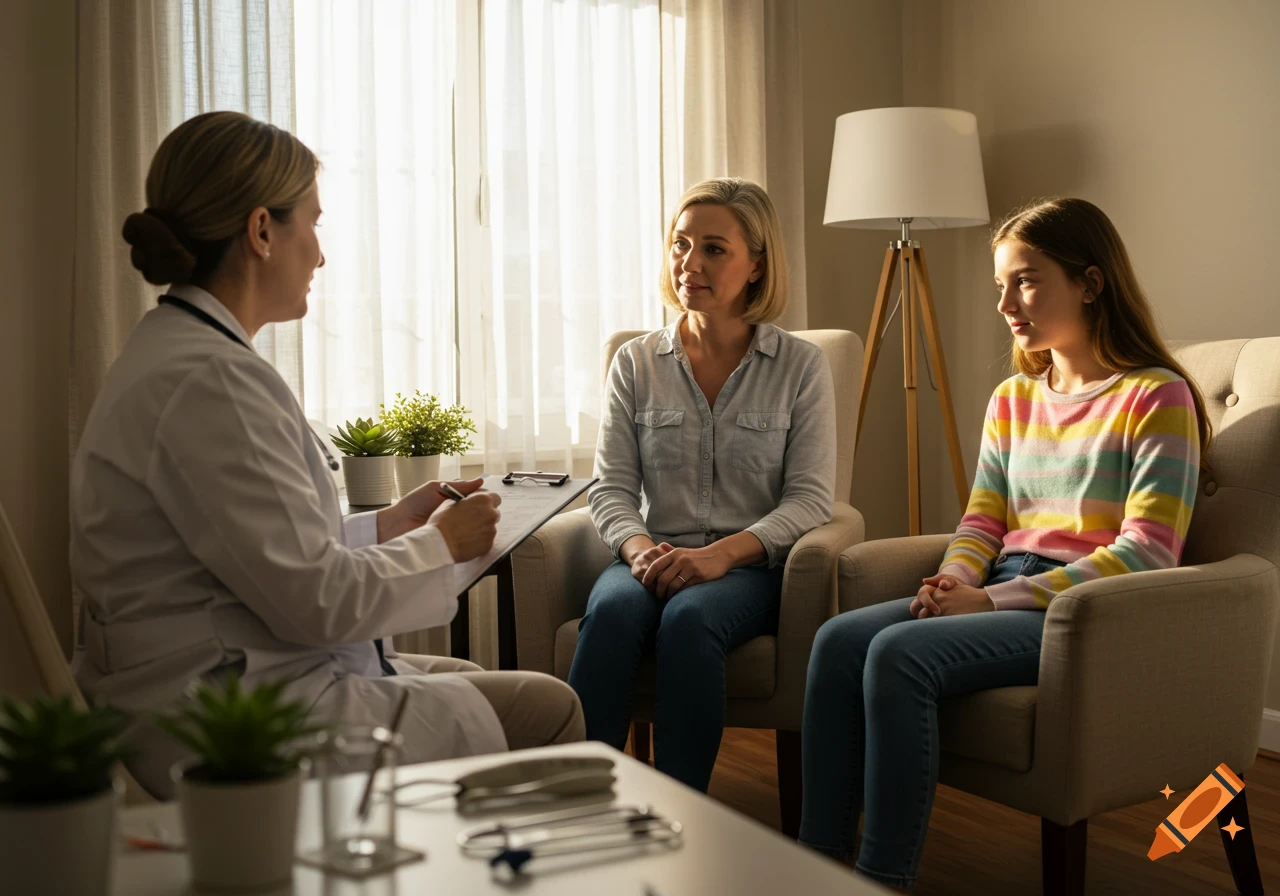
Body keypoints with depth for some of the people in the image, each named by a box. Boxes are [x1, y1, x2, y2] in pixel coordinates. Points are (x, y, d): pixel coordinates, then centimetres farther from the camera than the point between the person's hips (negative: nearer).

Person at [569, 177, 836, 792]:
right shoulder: (636, 363, 11)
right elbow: (610, 489, 8)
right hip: (657, 560, 2)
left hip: (755, 565, -2)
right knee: (611, 610, -33)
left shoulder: (800, 366, 5)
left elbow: (809, 498, -3)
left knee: (689, 618, -35)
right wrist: (641, 549, -15)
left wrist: (723, 553, -19)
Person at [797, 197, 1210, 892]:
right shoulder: (1013, 398, 18)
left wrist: (996, 599, -17)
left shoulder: (1155, 395, -4)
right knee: (839, 639, -18)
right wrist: (955, 583, -8)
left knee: (900, 652, -29)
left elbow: (1148, 552, -12)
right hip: (1002, 596, 7)